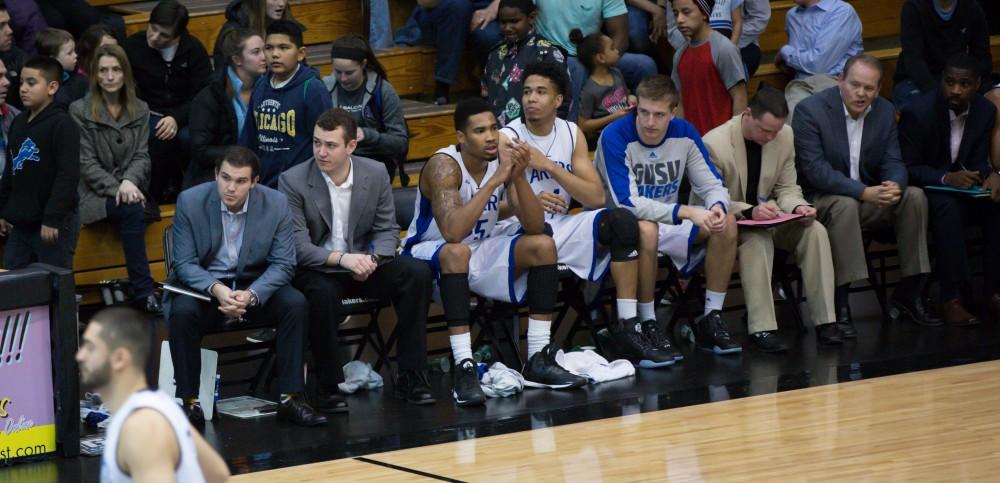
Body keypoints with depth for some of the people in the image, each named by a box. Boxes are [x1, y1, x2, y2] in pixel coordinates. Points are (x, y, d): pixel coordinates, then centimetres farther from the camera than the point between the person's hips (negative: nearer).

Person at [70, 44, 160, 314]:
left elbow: (142, 156, 6)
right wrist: (116, 189, -19)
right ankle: (144, 290, -33)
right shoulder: (79, 111, 0)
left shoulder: (140, 110, 12)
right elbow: (86, 164, -5)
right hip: (94, 194, -3)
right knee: (132, 210, -33)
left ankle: (142, 292, -32)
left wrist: (129, 182, -16)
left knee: (133, 208, -33)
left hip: (130, 189, 3)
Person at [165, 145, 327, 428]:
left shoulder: (276, 204, -9)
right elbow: (184, 263, -11)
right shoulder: (190, 202, -12)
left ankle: (291, 399, -20)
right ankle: (189, 402, -22)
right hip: (203, 283, -1)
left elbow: (283, 265, -8)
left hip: (255, 284, 1)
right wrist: (216, 289, -31)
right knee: (182, 312, -33)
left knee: (296, 304, -25)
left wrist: (251, 295, -27)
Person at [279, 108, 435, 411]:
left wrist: (371, 259, -18)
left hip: (361, 265, 4)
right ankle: (329, 385, -21)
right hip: (316, 271, -4)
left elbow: (388, 230, 5)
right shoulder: (292, 181, -11)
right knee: (323, 293, -38)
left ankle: (410, 375, -15)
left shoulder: (376, 174, 0)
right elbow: (298, 246, -15)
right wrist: (341, 258, -31)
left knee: (417, 272, -20)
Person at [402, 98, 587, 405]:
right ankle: (464, 368, -40)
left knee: (542, 245, -11)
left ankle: (539, 361, -10)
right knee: (457, 252, -38)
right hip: (429, 254, -6)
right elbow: (452, 233, -39)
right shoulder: (444, 166, -24)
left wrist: (519, 177, -27)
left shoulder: (503, 161, -7)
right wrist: (494, 181, -37)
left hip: (481, 252, 6)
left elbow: (535, 227, -12)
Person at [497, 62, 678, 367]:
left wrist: (547, 165, -12)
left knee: (623, 221, -15)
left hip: (560, 227, 5)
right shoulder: (507, 139, -6)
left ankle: (628, 327, -15)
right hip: (517, 232, -5)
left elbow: (596, 197, -1)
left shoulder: (572, 134, 9)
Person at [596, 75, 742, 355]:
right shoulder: (615, 137, -22)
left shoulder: (684, 133, -6)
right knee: (646, 229, -39)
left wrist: (718, 207, -27)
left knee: (726, 224, -17)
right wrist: (686, 212, -35)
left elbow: (713, 185, -1)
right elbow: (627, 203, -28)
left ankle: (711, 319, -9)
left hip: (668, 223, 6)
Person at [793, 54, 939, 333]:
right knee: (844, 205, -37)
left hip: (870, 196, 6)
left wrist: (895, 185, -24)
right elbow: (814, 169, -21)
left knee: (914, 197, -17)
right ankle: (839, 304, -34)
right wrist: (863, 192, -30)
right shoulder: (811, 110, -14)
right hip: (821, 200, -6)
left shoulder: (885, 111, 4)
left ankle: (908, 295, -10)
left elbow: (893, 162, 3)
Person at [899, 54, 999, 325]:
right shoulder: (917, 111, -17)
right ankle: (951, 298, -37)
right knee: (947, 206, -37)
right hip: (925, 190, -5)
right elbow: (907, 168, -16)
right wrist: (946, 178, -33)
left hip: (961, 184, 5)